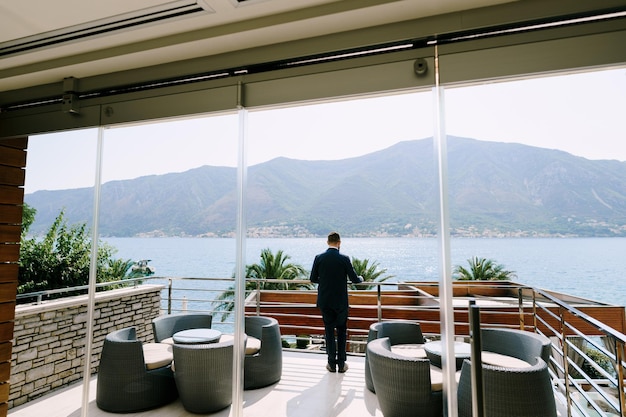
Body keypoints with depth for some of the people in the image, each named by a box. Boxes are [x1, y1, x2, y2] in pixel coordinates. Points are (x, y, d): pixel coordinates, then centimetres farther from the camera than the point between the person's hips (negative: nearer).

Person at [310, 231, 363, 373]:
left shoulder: (319, 258, -6)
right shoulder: (344, 259, -11)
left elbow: (313, 279, 0)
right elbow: (354, 279, -5)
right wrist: (360, 279, 18)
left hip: (324, 301, 2)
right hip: (341, 301, -1)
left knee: (329, 331, 11)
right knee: (341, 331, 12)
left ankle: (332, 364, 17)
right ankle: (341, 364, 16)